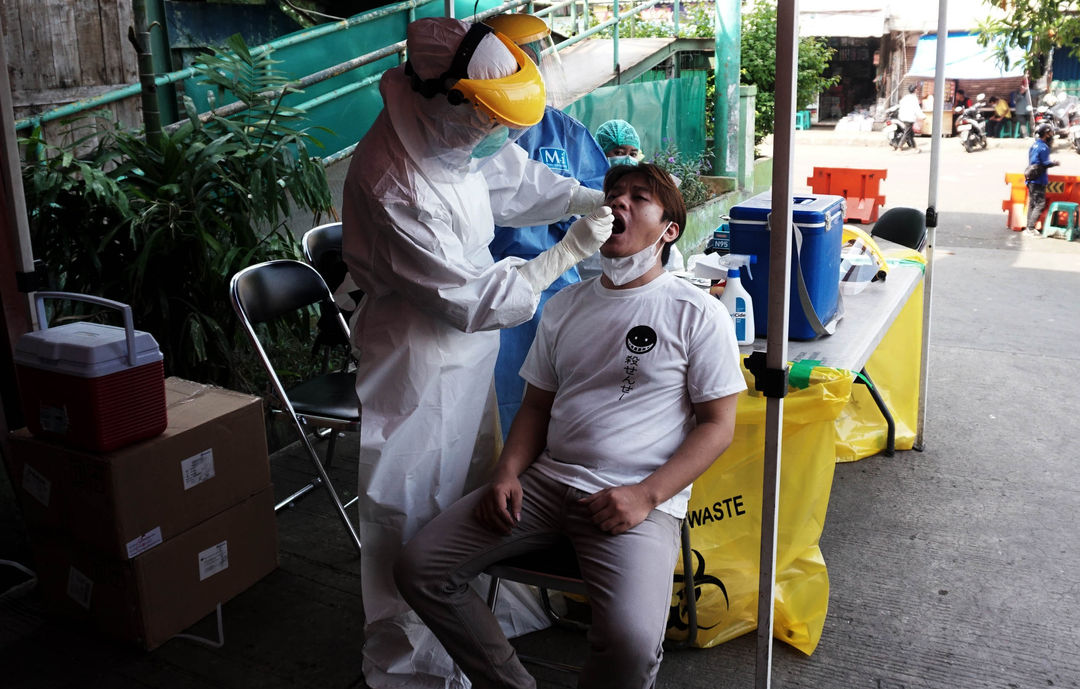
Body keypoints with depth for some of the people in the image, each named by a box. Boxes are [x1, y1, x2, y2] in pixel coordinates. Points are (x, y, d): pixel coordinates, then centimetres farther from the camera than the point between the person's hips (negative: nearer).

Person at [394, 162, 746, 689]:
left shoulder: (699, 315, 1)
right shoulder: (565, 305, 16)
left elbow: (717, 425, -2)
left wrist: (646, 495, -14)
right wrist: (507, 473, 0)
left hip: (638, 499, -5)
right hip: (545, 481, 5)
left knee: (631, 643, -31)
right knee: (418, 567, -9)